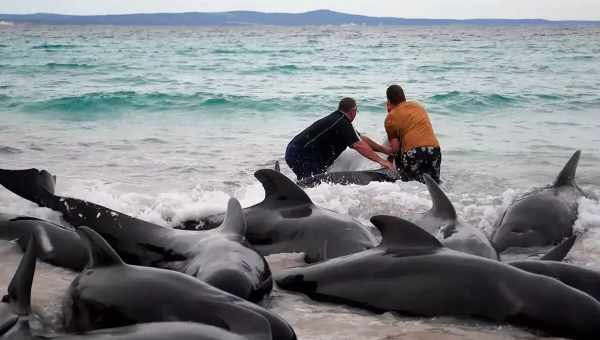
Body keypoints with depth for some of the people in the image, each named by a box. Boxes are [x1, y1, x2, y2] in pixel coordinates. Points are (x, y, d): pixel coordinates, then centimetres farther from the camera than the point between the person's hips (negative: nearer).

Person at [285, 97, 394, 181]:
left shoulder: (337, 118, 15)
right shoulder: (342, 123, -16)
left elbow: (362, 139, 19)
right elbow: (358, 145, -22)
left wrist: (386, 150, 20)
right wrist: (381, 160, -20)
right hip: (301, 156, -10)